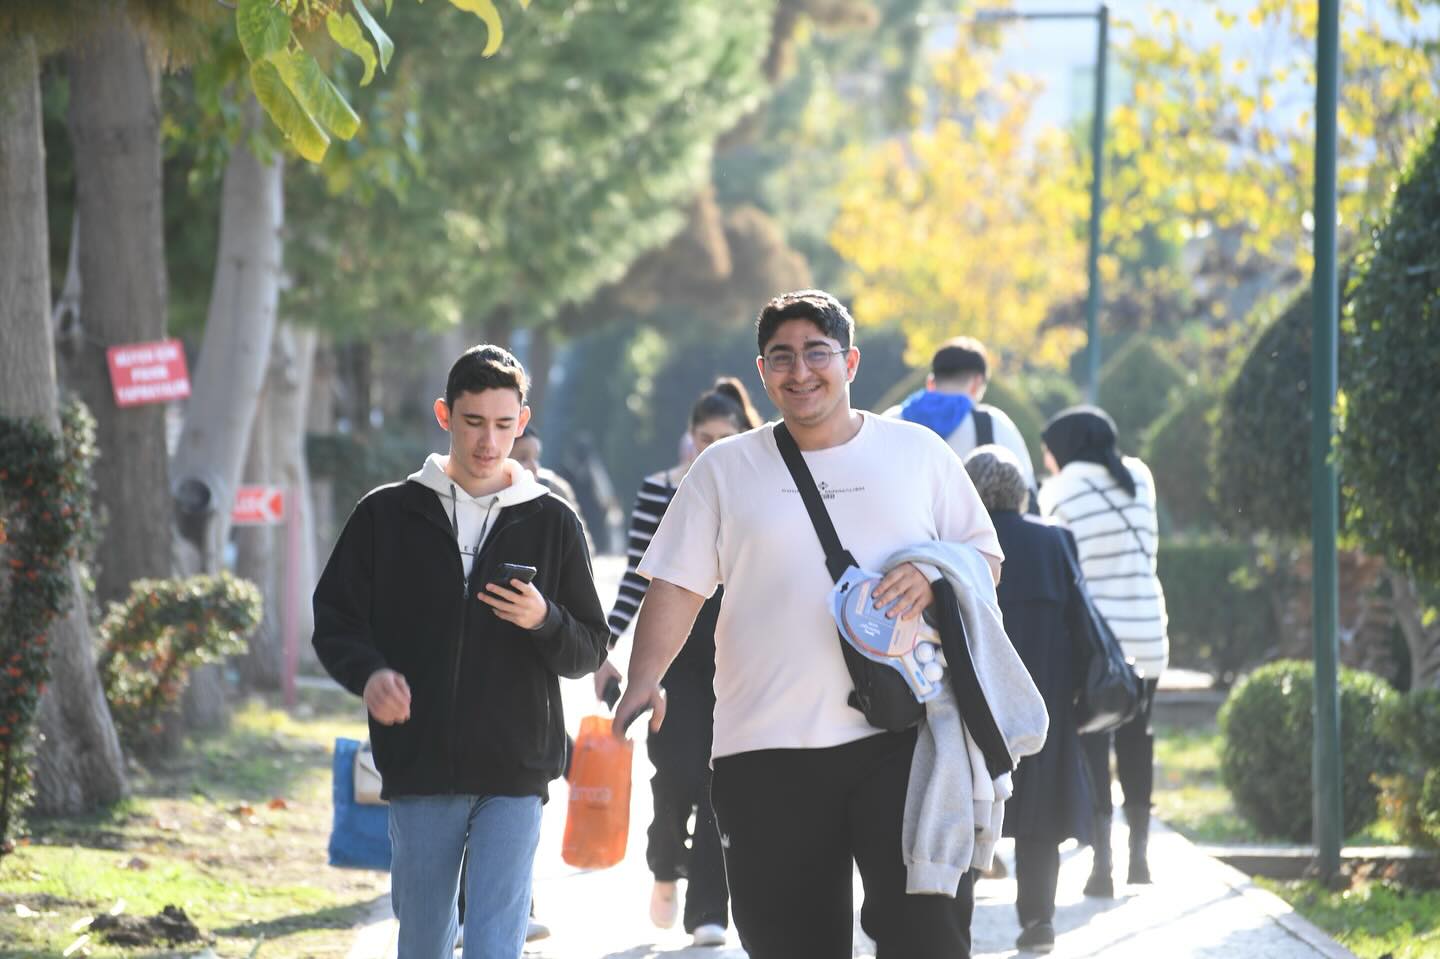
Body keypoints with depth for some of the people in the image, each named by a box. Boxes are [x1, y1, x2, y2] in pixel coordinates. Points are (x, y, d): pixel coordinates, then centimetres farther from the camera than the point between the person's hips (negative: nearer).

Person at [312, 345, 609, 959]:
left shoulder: (551, 523, 7)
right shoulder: (387, 515, 6)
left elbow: (590, 650, 8)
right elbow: (334, 621, 6)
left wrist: (544, 621, -14)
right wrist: (369, 673, -16)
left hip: (515, 773, -1)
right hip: (419, 769, 1)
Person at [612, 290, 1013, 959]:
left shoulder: (917, 453, 10)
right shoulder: (724, 469, 10)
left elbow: (986, 560, 12)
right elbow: (677, 586, 5)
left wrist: (933, 580, -10)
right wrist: (645, 680, -11)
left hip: (904, 735, -1)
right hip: (768, 749, 1)